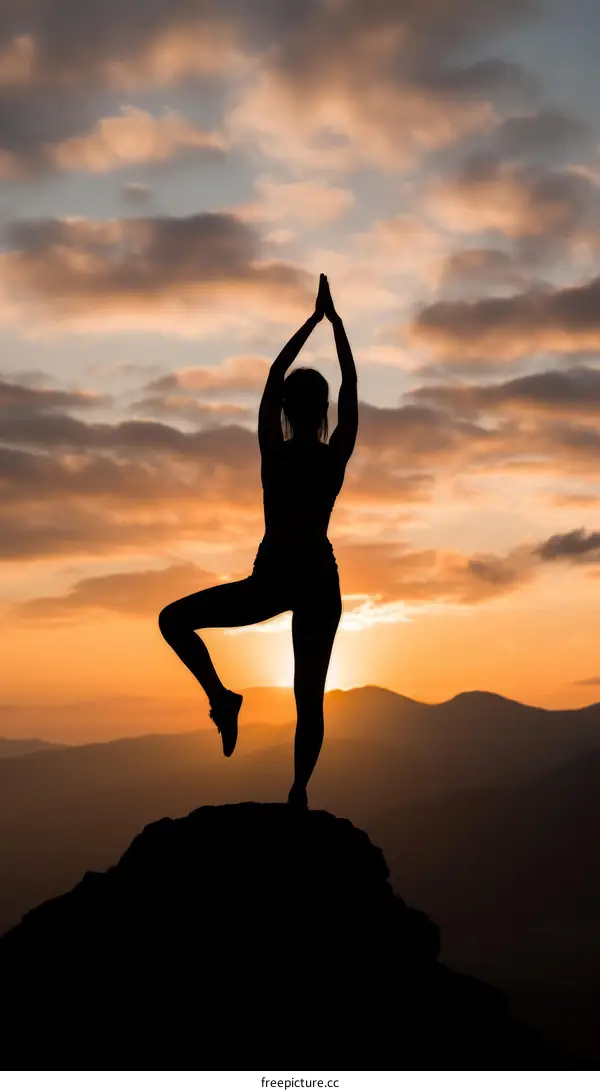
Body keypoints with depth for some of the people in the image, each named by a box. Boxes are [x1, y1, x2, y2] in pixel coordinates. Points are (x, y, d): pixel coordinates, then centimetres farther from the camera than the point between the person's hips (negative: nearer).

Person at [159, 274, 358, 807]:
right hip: (320, 579, 2)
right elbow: (352, 385, 6)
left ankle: (222, 697, -4)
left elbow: (274, 375, 5)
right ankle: (299, 793, 1)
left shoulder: (272, 449, -5)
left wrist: (315, 318, 13)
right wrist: (335, 319, 11)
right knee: (310, 697, 8)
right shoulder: (337, 456, -3)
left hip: (272, 578, -2)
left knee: (174, 620, 13)